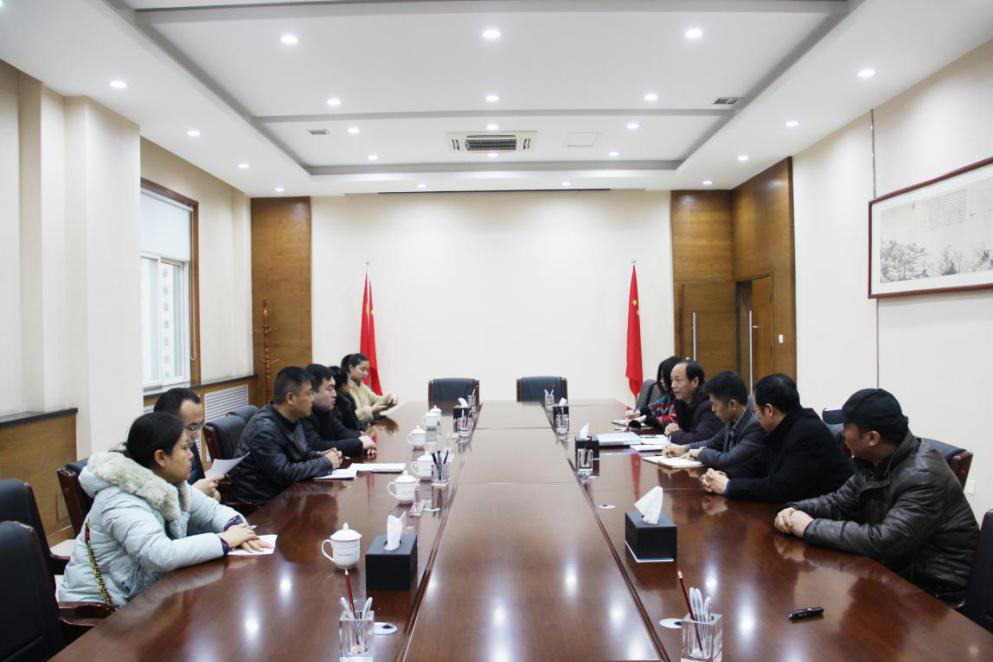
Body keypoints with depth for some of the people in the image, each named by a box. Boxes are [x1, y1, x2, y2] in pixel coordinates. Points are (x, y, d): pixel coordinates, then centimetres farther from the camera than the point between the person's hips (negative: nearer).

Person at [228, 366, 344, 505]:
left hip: (284, 492, 8)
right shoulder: (264, 429, -24)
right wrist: (326, 463, -18)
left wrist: (320, 456, -1)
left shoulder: (293, 419, 3)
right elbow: (285, 474, -28)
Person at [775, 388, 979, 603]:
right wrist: (796, 510, -10)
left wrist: (812, 527, -27)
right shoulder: (874, 462, 1)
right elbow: (839, 501, 10)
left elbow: (884, 541, -34)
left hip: (933, 588, -7)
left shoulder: (923, 475, -26)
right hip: (897, 567, 7)